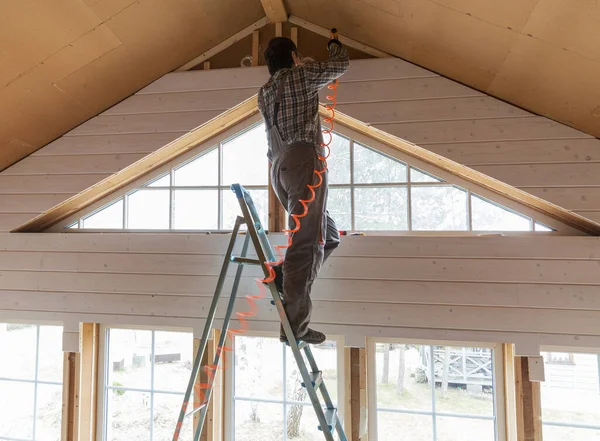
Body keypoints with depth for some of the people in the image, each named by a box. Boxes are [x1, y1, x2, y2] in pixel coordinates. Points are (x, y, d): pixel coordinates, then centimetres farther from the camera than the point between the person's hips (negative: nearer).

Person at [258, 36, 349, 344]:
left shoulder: (264, 92, 25)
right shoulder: (300, 75, 6)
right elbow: (340, 65, 19)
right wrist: (335, 45, 40)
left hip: (279, 169, 8)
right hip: (304, 163, -8)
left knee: (328, 236, 14)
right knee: (306, 243, -11)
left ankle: (283, 278, 2)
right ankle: (293, 325, -10)